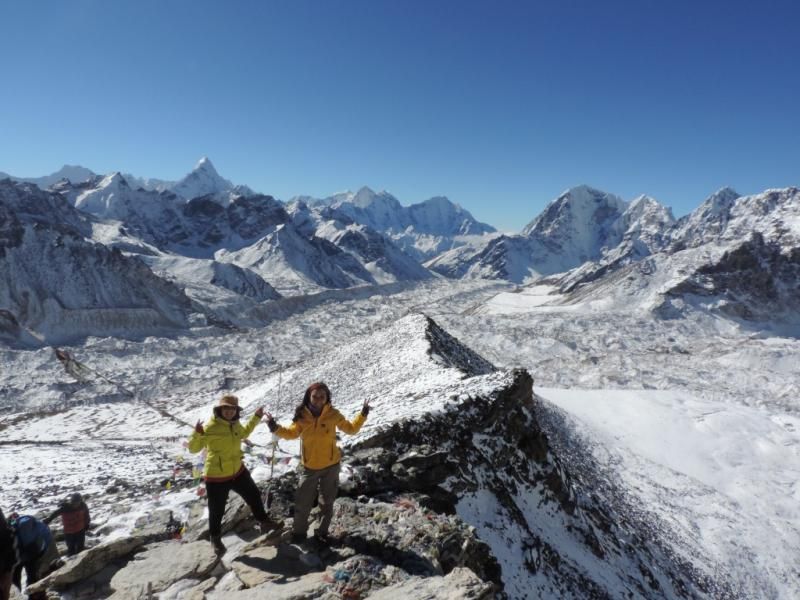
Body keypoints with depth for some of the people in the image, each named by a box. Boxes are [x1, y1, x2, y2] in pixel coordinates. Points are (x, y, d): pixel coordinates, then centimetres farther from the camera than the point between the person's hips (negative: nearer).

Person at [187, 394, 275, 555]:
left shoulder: (235, 424, -3)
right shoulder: (210, 427, -24)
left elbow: (243, 434, 20)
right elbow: (193, 449, -20)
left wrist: (256, 418, 16)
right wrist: (197, 434, -40)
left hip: (238, 471, 6)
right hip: (216, 477, -6)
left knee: (254, 495, 20)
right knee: (217, 511, 12)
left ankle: (264, 522, 45)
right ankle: (216, 538, 40)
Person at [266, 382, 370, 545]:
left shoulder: (333, 414, -15)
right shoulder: (302, 415, -13)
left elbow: (350, 429, -3)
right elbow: (292, 433, 2)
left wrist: (362, 415, -16)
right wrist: (276, 428, -14)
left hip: (331, 465, 0)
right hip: (309, 467, 0)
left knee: (327, 502, 15)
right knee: (302, 502, 9)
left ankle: (322, 532, 35)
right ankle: (298, 532, 32)